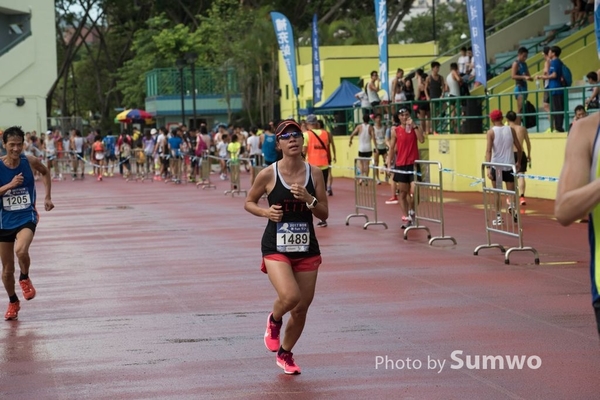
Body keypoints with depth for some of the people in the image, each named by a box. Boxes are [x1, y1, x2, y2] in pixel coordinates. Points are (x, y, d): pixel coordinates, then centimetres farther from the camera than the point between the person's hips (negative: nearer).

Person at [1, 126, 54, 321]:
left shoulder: (30, 162, -7)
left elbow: (45, 172, 15)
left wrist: (47, 197, 9)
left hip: (26, 217, -1)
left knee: (21, 250, -31)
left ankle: (25, 278, 1)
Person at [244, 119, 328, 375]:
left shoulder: (314, 173, -2)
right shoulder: (268, 175, -9)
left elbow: (324, 214, 1)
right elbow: (249, 203, 6)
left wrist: (309, 199, -18)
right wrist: (265, 212, -14)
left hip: (307, 248, 3)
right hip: (276, 248, -3)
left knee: (302, 308, 8)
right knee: (290, 296, -25)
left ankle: (285, 354, 33)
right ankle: (274, 321, 11)